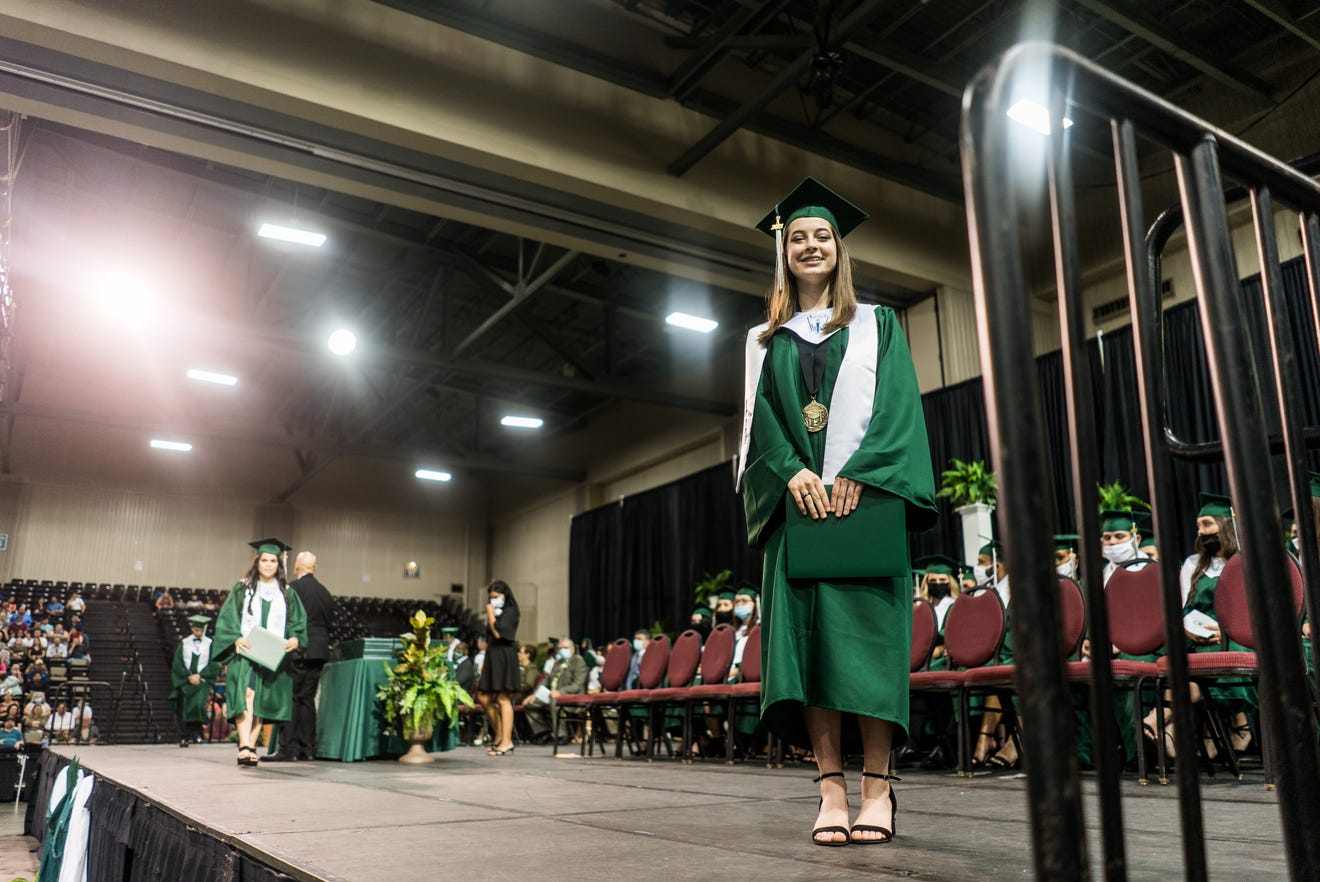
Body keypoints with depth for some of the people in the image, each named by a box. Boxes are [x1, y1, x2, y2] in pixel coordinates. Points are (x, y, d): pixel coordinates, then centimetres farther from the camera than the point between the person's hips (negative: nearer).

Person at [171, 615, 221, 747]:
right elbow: (178, 664, 4)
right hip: (185, 681, 1)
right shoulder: (184, 643, 9)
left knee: (198, 704, -20)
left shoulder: (210, 644, 6)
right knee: (183, 707, -7)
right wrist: (189, 676, -8)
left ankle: (196, 734, -8)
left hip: (202, 681, -1)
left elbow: (214, 665, 2)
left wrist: (199, 675, -9)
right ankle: (184, 738, 0)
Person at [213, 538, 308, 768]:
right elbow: (227, 619, 3)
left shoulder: (287, 594, 13)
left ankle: (250, 748, 7)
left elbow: (298, 622, 10)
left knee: (261, 701, 2)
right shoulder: (242, 589, 8)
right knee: (246, 695, -20)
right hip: (245, 652, -2)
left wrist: (295, 639, -11)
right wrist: (236, 639, -15)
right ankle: (245, 747, -29)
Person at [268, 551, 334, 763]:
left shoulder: (293, 588, -8)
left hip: (297, 652, -6)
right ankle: (307, 749, 13)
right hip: (319, 652, 6)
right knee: (307, 699, 12)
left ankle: (288, 748, -4)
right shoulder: (325, 592, 12)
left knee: (290, 699, -2)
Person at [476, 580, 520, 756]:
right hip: (492, 658, 9)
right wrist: (484, 662, 16)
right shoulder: (496, 613, 19)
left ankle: (507, 741, -6)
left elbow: (498, 633, -19)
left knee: (503, 698, -9)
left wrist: (490, 615, -8)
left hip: (504, 657, -9)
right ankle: (499, 735, 19)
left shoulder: (510, 612, -7)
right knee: (484, 697, 8)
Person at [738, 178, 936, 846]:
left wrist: (857, 473, -13)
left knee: (866, 631, -8)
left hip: (866, 494, -1)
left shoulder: (877, 325, 15)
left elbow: (896, 404, 2)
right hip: (796, 498, 2)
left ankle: (876, 786, -3)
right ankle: (832, 789, -4)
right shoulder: (765, 341, 19)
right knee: (806, 633, -6)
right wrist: (793, 473, -11)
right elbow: (759, 418, 8)